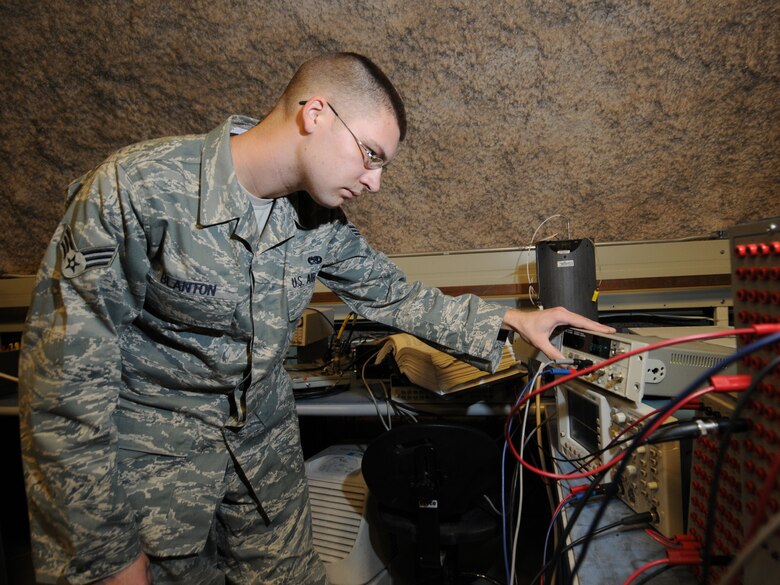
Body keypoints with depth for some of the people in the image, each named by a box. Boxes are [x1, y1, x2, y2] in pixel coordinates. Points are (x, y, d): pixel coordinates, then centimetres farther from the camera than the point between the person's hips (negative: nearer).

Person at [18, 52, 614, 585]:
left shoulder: (319, 221, -7)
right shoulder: (135, 190, -25)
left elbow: (393, 295, 7)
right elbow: (66, 384, -20)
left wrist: (508, 319, 1)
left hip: (265, 446, 5)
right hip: (145, 460, -4)